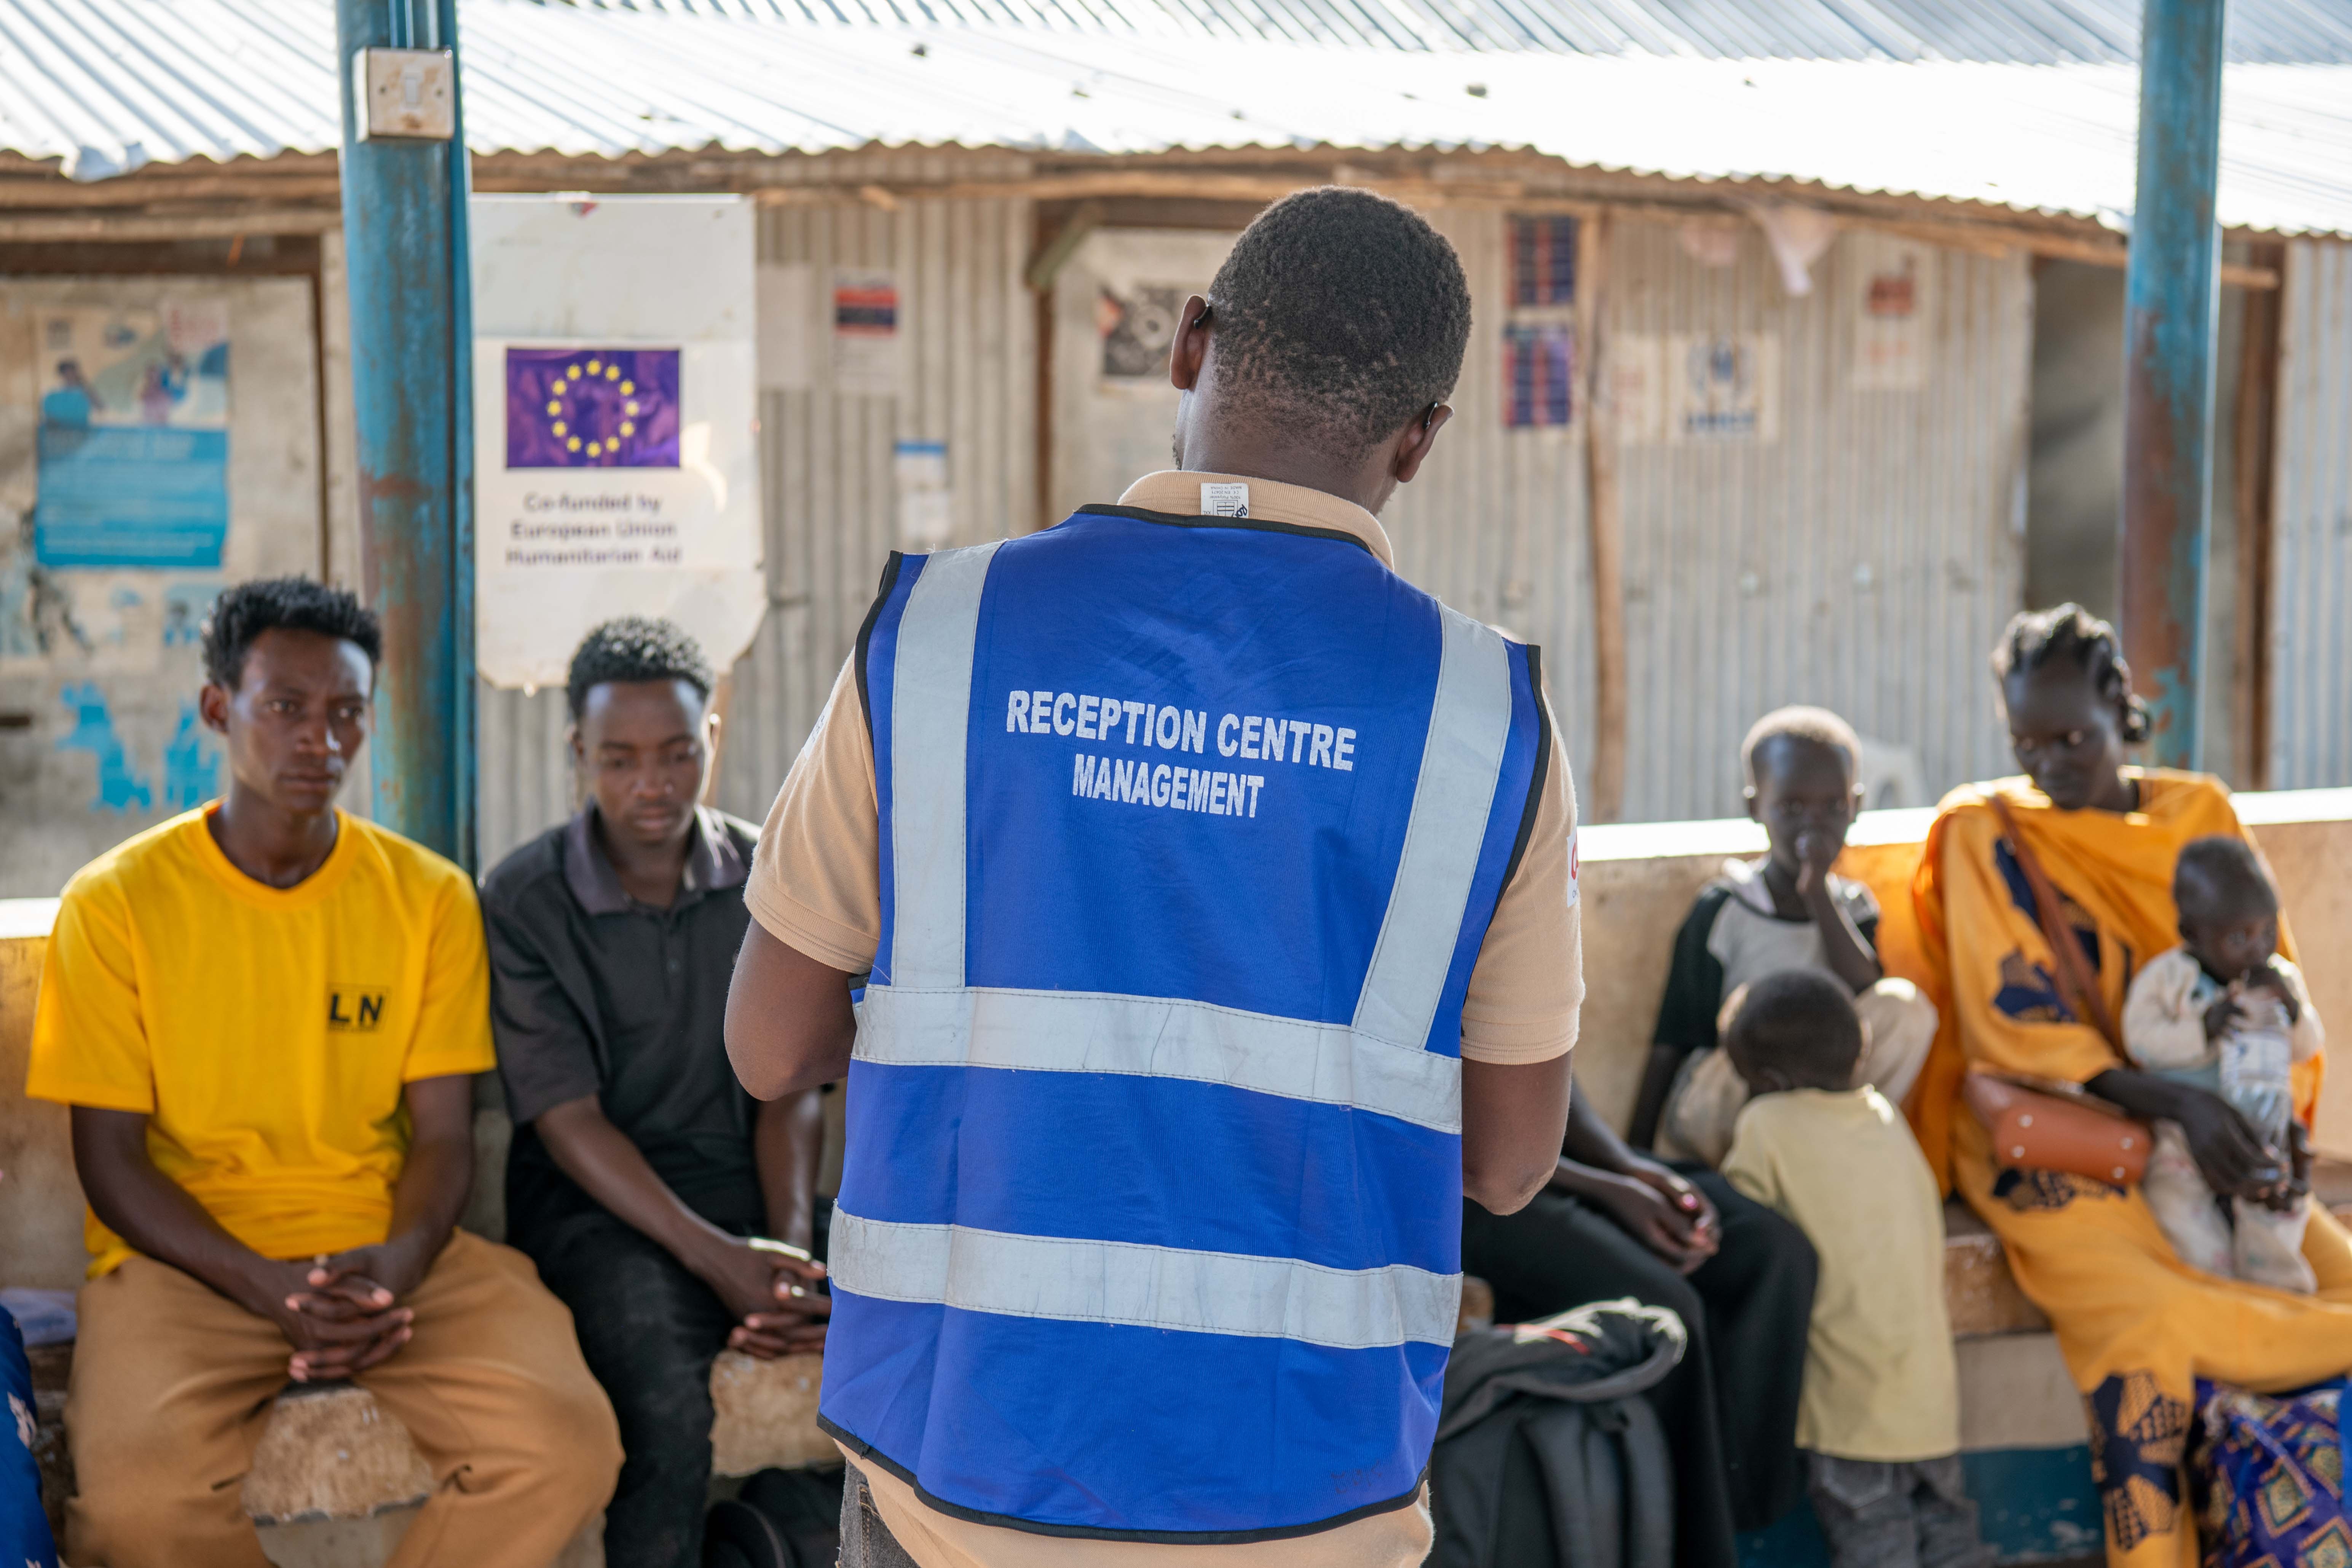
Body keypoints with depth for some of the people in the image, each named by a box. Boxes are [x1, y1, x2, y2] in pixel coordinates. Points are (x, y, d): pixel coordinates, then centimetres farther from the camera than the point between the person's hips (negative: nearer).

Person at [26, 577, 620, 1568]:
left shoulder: (430, 896, 7)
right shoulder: (115, 902, 0)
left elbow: (443, 1135, 5)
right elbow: (111, 1158, -2)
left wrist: (396, 1265, -18)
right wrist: (271, 1289, -18)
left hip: (394, 1252, 2)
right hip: (188, 1258, -2)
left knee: (569, 1445, -25)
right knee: (140, 1486, -33)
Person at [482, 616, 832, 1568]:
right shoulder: (522, 901, -4)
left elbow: (787, 1088, 4)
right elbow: (571, 1120, -9)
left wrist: (791, 1245, -14)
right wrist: (717, 1259, -21)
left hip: (743, 1182, 4)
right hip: (597, 1204, -4)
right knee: (664, 1393, -34)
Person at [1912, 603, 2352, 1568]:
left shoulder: (2200, 813, 10)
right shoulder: (1985, 833, -2)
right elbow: (2020, 1030, -9)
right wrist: (2176, 1106, -22)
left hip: (2215, 1133, 5)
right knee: (2152, 1323, -31)